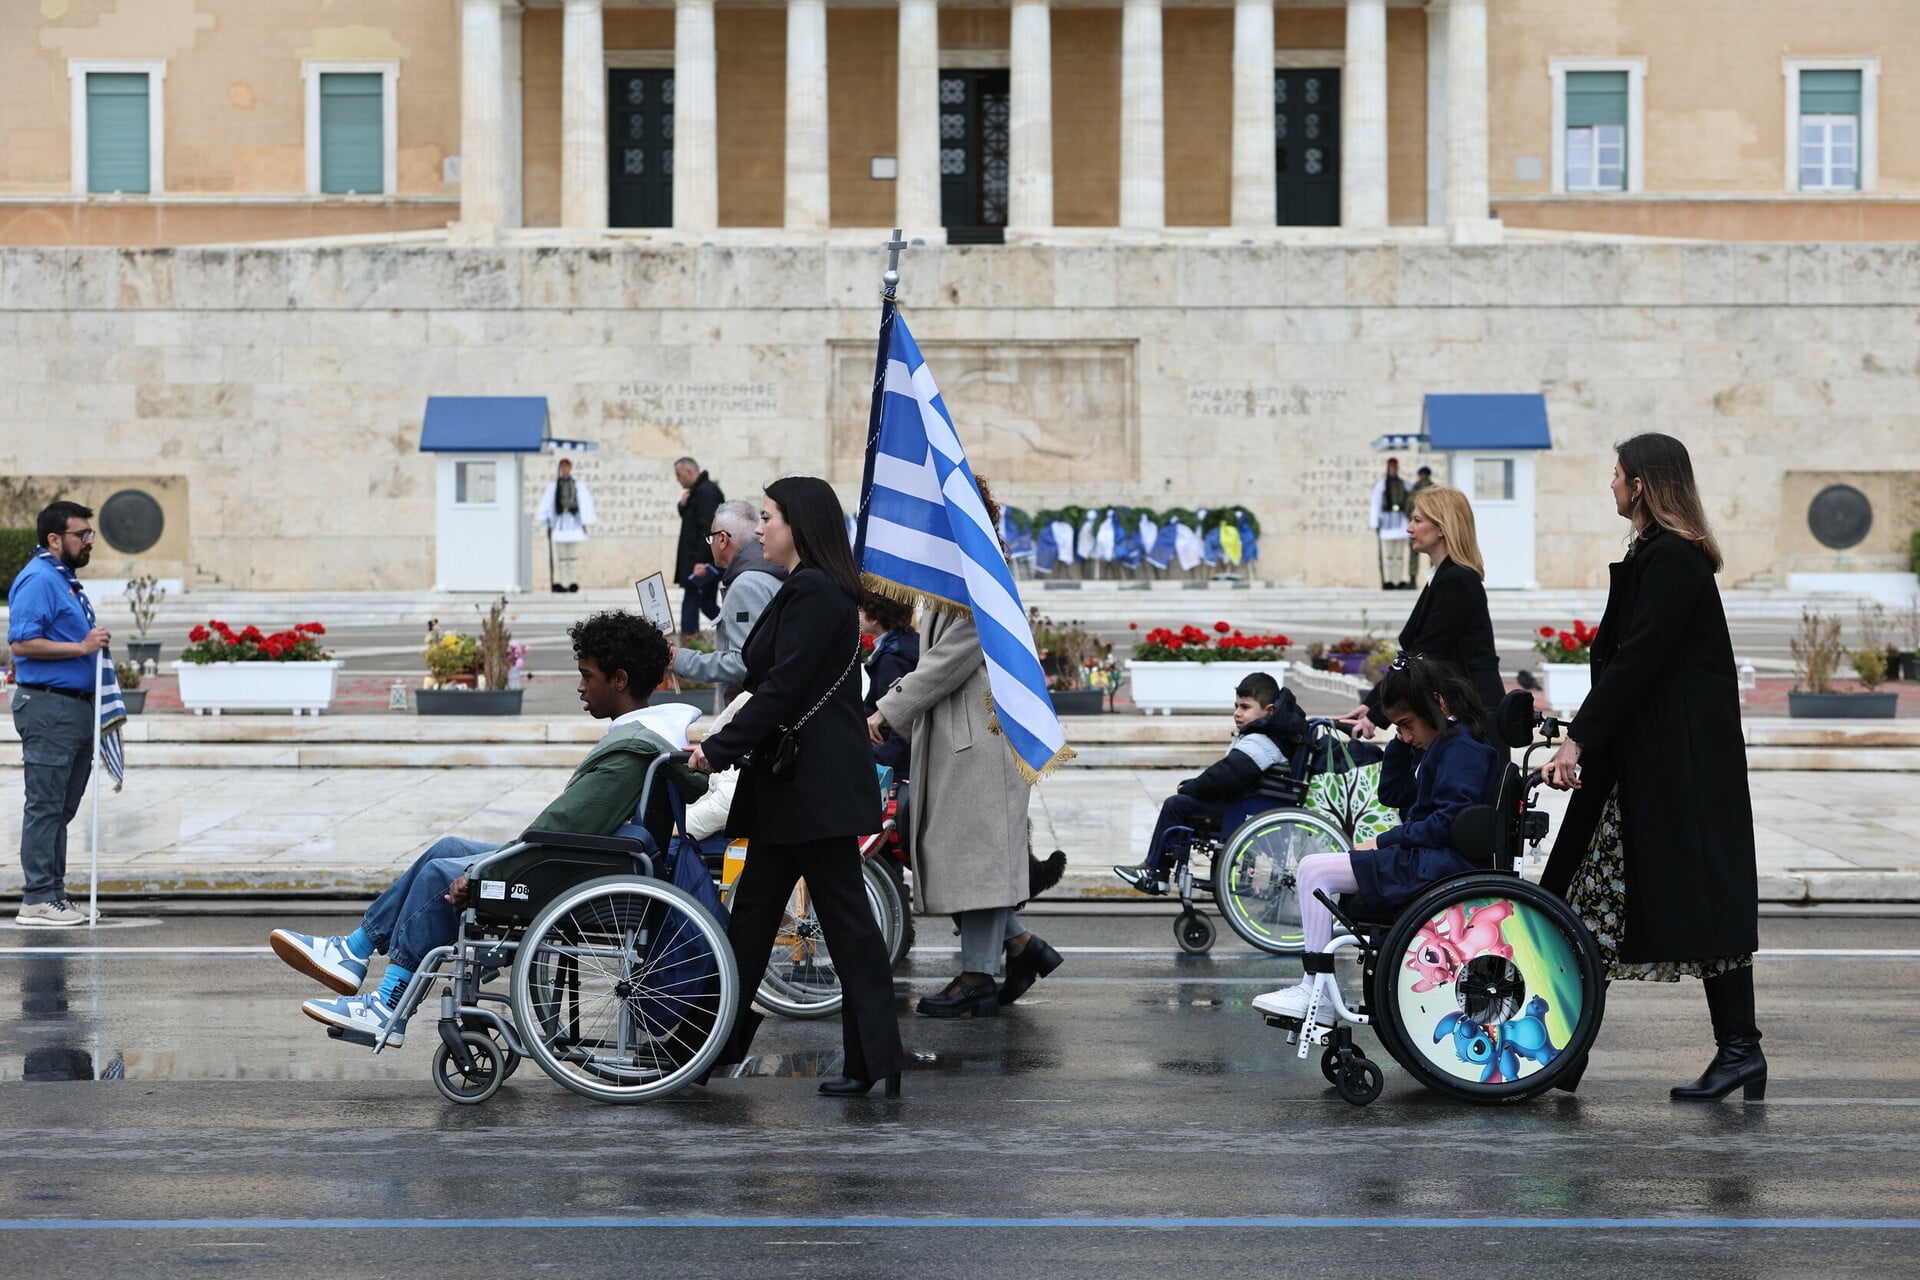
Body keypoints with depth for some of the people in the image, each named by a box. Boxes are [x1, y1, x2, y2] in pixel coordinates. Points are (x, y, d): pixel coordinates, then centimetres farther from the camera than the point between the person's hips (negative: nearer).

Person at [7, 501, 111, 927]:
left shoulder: (66, 580, 18)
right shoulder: (38, 580, -13)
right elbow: (22, 642, -22)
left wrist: (95, 642, 13)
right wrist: (81, 647, -20)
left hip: (76, 708, 10)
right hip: (47, 705, -10)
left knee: (61, 808, 12)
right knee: (45, 807, -7)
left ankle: (54, 895, 17)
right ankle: (37, 900, -5)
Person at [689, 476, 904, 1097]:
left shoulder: (812, 592, -15)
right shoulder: (808, 589, 17)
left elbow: (782, 688, -19)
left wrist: (721, 748, -14)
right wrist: (724, 743, 12)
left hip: (817, 784, -10)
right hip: (795, 786, 10)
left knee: (844, 917, -6)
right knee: (753, 911, 12)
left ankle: (875, 1062, -2)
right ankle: (721, 1040, 19)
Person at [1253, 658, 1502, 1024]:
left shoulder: (1462, 749, -13)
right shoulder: (1434, 746, 19)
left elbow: (1449, 822, -21)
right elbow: (1392, 794, 23)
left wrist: (1385, 841, -15)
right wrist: (1401, 743, 10)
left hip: (1438, 867, -11)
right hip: (1424, 859, 11)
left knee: (1314, 870, -14)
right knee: (1312, 869, 10)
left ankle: (1316, 991, -12)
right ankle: (1315, 987, -2)